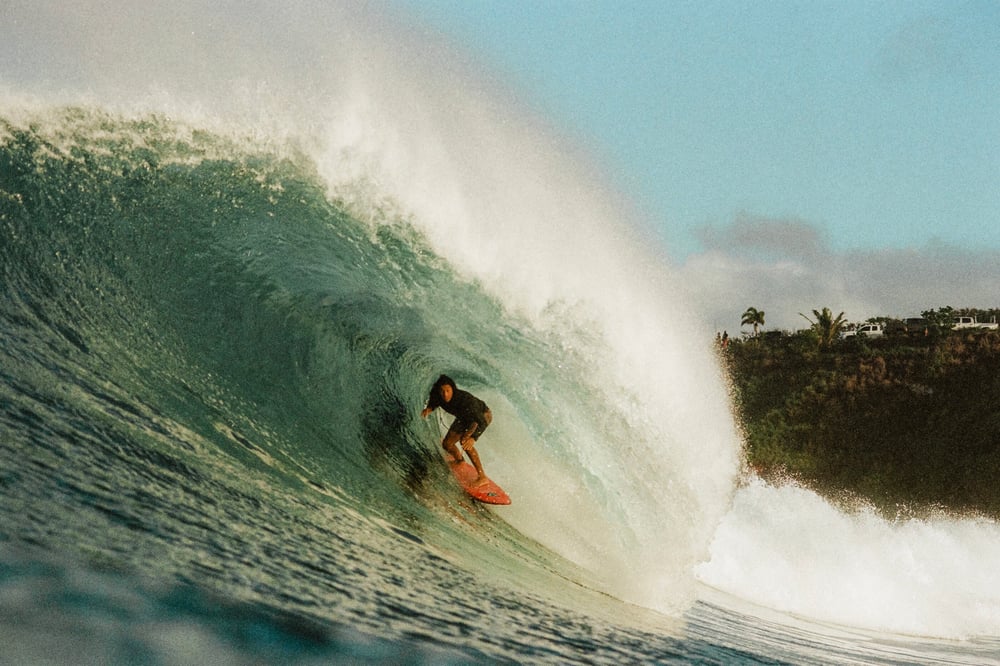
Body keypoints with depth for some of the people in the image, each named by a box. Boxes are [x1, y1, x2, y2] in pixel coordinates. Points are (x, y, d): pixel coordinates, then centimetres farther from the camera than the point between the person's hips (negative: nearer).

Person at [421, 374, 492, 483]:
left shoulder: (465, 399, -42)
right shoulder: (439, 398, -26)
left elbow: (482, 422, -43)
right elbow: (433, 403, 2)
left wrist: (473, 438, -59)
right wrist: (428, 409, -22)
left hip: (483, 415, -6)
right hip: (464, 418, 7)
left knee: (464, 441, -29)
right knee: (447, 444, 7)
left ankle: (482, 476, -23)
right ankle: (459, 461, 42)